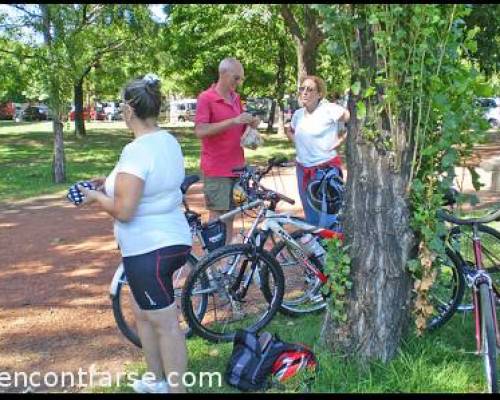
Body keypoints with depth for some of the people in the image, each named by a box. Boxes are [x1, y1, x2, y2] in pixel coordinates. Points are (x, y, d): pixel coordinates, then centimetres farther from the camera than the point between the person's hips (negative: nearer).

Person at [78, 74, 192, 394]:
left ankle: (176, 388, 14)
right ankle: (158, 380, 37)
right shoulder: (169, 141, 6)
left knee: (165, 324, 1)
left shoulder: (137, 150, -22)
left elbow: (124, 210, -25)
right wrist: (112, 184, 14)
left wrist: (96, 197, -7)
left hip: (149, 250, -10)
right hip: (174, 239, 10)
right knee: (145, 313, 24)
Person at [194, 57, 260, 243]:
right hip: (216, 169, -7)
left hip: (237, 166, 7)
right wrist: (234, 121, -24)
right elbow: (200, 130, -19)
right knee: (217, 216, -3)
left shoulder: (236, 97, 13)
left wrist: (251, 123, 0)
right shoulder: (206, 98, -9)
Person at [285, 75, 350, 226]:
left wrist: (340, 141, -12)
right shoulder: (298, 113, 8)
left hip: (326, 168, -6)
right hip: (303, 170, 6)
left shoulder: (329, 109, -12)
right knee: (311, 218, 16)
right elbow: (289, 131, 28)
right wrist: (297, 142, 11)